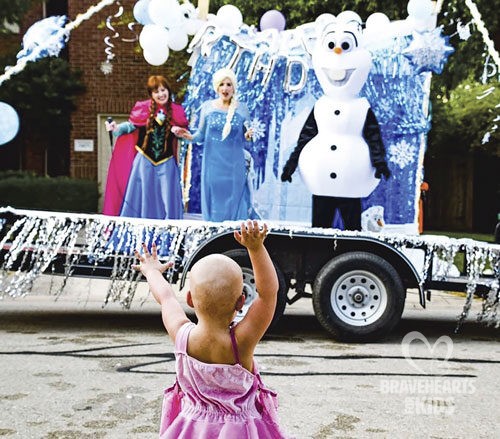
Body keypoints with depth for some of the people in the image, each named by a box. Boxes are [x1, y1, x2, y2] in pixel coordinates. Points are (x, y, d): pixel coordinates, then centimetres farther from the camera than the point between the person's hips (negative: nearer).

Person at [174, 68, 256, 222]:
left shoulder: (242, 108, 1)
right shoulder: (207, 107, 2)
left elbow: (245, 137, 8)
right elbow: (201, 135, 8)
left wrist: (248, 135, -15)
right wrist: (190, 136, -12)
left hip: (235, 166, 0)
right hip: (213, 165, 1)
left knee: (234, 202, 4)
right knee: (214, 203, 7)